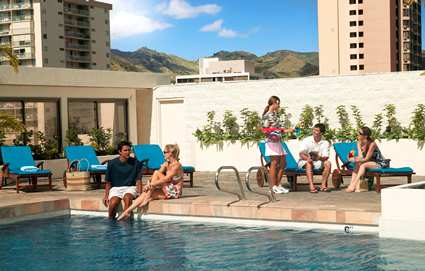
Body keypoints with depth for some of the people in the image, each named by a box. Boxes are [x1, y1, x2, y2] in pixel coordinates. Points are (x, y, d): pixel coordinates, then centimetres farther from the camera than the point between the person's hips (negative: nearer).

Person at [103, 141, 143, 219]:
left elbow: (138, 180, 2)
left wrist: (139, 193, -13)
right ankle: (111, 220, -6)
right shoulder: (112, 163, 2)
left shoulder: (136, 163, 2)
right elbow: (108, 182, 8)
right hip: (115, 188, 0)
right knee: (113, 202, -30)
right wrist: (106, 195, -2)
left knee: (127, 197, -36)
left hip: (130, 187, 0)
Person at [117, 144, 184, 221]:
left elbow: (166, 179, -24)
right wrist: (149, 183, -18)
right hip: (167, 191, 8)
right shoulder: (166, 164, 12)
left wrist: (151, 184, -25)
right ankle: (127, 212, -13)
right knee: (145, 194, -10)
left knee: (156, 173, -19)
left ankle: (147, 198, -15)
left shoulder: (177, 165, -14)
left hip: (175, 192, -8)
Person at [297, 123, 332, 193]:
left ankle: (323, 185, -24)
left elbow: (326, 157, -12)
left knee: (328, 163, -23)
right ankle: (311, 186, -46)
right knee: (309, 163, -35)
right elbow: (301, 154, -19)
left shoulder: (325, 143, -2)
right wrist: (307, 158, -41)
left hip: (317, 162, 3)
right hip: (304, 162, -3)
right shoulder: (306, 140, -9)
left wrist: (320, 158, -36)